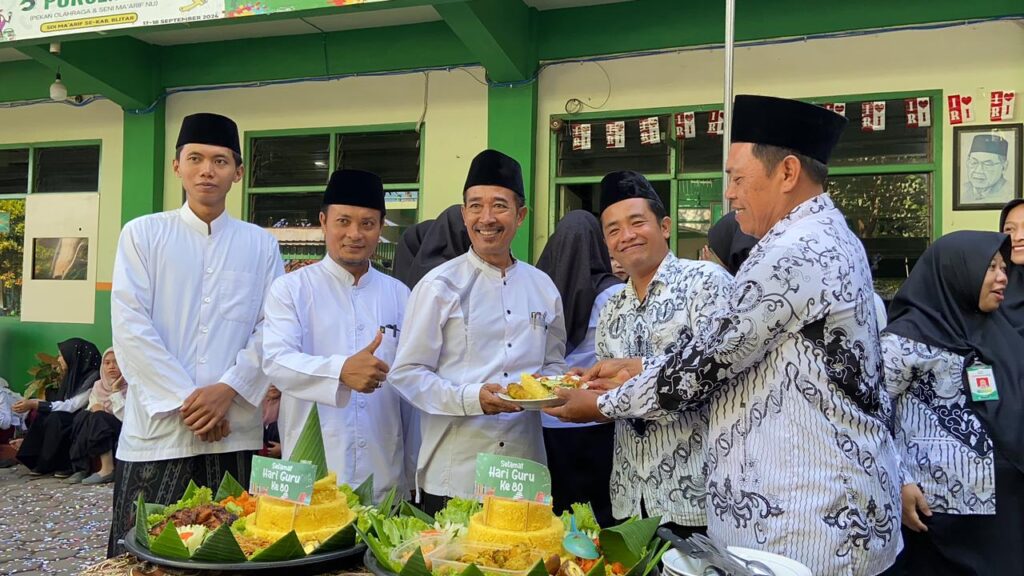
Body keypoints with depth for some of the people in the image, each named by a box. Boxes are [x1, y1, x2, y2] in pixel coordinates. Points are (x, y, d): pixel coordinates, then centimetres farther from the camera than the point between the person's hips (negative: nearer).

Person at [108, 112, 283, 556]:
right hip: (157, 430, -1)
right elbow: (130, 326, -4)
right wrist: (184, 401, -11)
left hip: (235, 432, 1)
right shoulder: (143, 234, 4)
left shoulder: (260, 245, 9)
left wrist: (227, 390, -11)